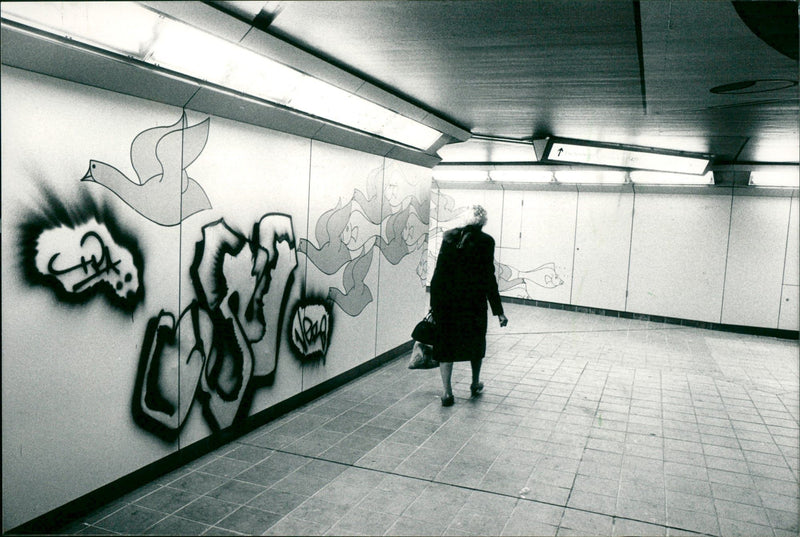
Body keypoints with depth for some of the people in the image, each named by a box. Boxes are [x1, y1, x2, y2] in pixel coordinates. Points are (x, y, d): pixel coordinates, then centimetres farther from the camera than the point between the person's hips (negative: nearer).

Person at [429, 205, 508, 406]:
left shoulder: (449, 237, 0)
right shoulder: (485, 241, -8)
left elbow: (438, 273, 0)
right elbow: (488, 278, -10)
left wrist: (434, 304, 7)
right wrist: (498, 311, -5)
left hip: (447, 299, 2)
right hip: (474, 301, -1)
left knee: (446, 342, 9)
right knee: (475, 342, 19)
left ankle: (447, 391, 4)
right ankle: (475, 384, 35)